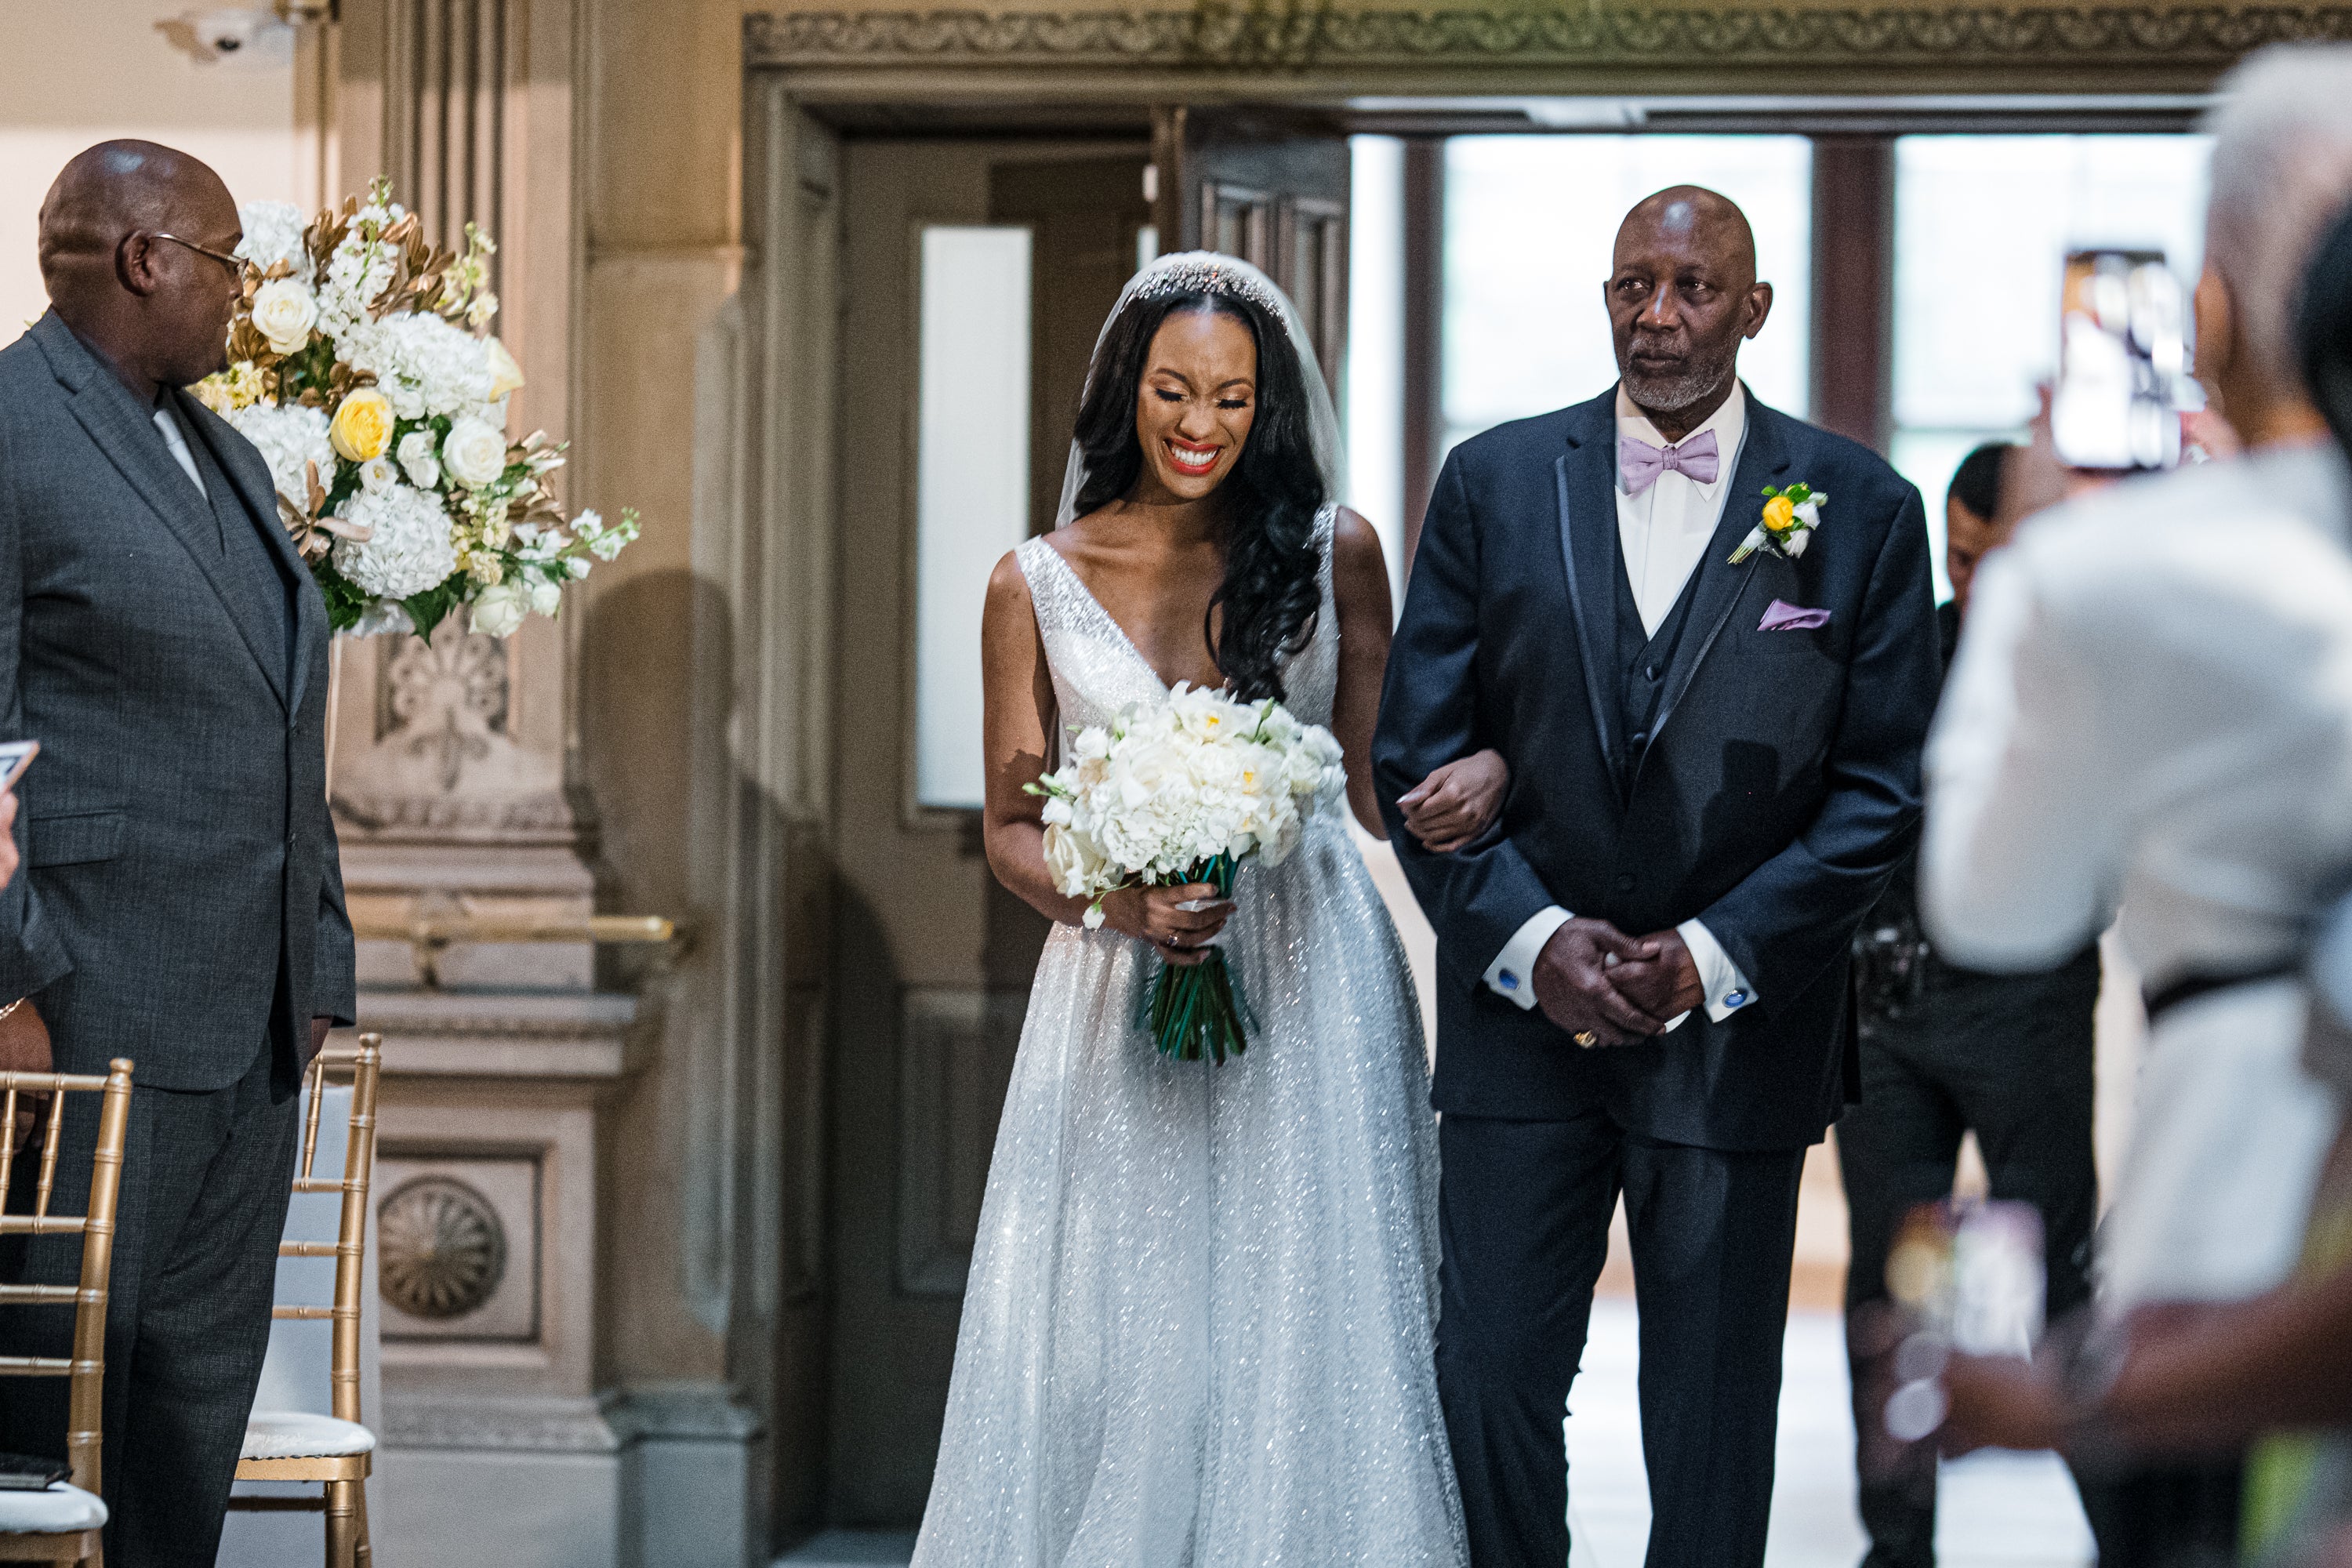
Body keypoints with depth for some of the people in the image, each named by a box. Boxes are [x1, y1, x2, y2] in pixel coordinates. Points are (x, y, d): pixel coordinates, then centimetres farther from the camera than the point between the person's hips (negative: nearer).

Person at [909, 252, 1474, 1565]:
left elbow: (1374, 777, 10)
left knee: (1303, 1333, 0)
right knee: (1119, 1344, 0)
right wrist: (1121, 903, -13)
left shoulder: (1334, 555, 3)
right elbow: (1013, 828, 6)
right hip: (1121, 995, 0)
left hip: (1309, 986, 0)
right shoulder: (1039, 585, 3)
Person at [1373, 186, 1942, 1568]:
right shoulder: (1496, 483, 4)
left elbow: (1885, 787, -1)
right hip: (1523, 1009, 1)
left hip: (1739, 1024, -1)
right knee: (1489, 1384, 0)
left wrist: (1713, 959, -10)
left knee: (1714, 1418, 6)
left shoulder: (1863, 509, 0)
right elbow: (1418, 751, 2)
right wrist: (1533, 938, -10)